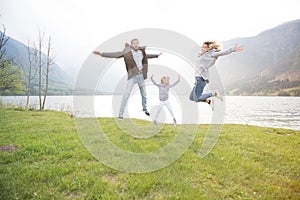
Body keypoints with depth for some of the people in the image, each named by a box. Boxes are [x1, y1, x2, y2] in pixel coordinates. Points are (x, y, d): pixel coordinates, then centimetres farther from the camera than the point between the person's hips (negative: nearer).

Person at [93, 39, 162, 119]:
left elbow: (147, 56, 31)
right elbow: (115, 55, -12)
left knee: (144, 94, 15)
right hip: (132, 76, -5)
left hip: (141, 76, 5)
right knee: (127, 93, -14)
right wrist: (101, 54, -21)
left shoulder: (141, 52, 10)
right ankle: (121, 113, -6)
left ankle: (145, 108, 40)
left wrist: (157, 55, 46)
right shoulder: (127, 52, -5)